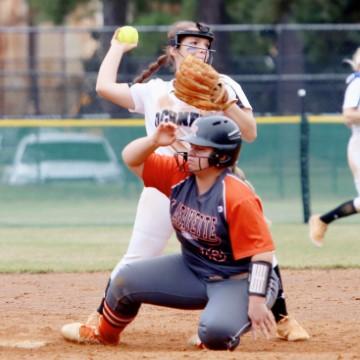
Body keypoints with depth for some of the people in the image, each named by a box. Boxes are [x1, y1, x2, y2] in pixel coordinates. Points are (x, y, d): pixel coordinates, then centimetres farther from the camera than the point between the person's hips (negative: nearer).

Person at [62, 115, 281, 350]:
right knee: (126, 280, 3)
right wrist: (154, 141, -23)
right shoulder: (180, 174, -6)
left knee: (214, 333, -36)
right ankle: (106, 334, 31)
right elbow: (131, 159, -2)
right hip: (191, 271, 7)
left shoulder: (237, 198, -28)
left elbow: (261, 251, -27)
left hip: (238, 281, -7)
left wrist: (256, 302, -31)